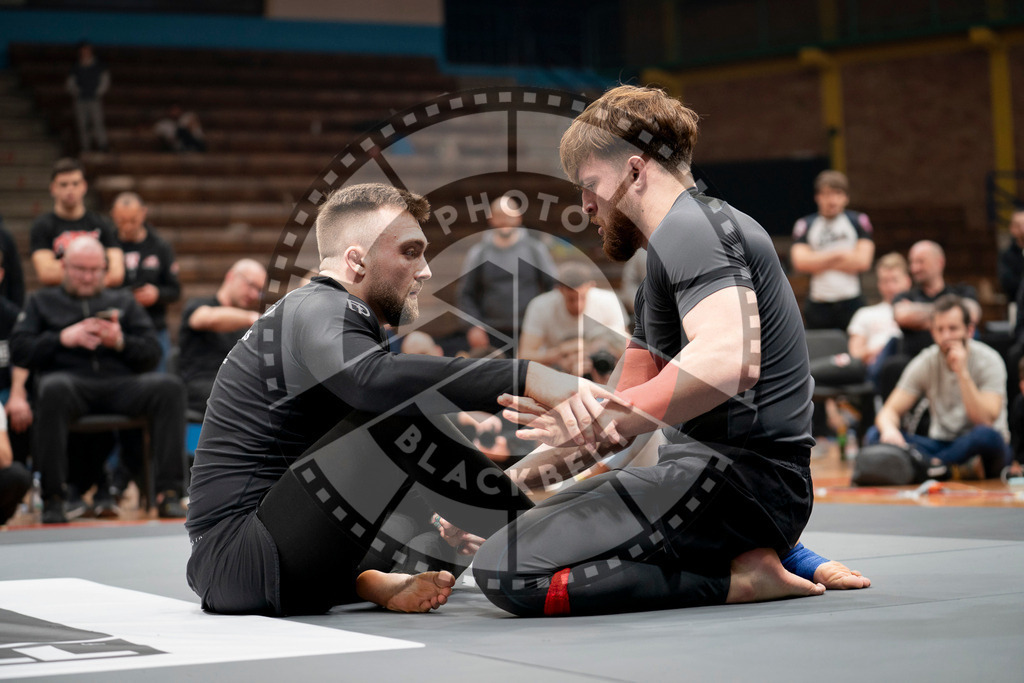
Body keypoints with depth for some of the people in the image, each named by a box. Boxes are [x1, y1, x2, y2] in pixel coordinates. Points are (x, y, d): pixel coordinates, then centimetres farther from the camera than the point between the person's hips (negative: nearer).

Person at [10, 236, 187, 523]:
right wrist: (63, 338, -6)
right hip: (71, 379, -2)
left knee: (169, 386, -28)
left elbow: (152, 353, 15)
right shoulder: (43, 301, 24)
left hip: (120, 383, 2)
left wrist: (120, 342, -5)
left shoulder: (123, 302, 28)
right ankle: (53, 497, -33)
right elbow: (19, 351, 8)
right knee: (54, 388, -40)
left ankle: (169, 492, -30)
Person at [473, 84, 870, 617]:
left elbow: (729, 360, -31)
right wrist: (557, 453, 8)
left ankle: (737, 578, -12)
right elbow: (632, 394, 23)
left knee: (502, 569, -19)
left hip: (734, 477, -11)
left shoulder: (686, 229, -10)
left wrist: (598, 424, -29)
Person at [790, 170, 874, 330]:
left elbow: (863, 261, -4)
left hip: (851, 303, -1)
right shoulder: (805, 225, 7)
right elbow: (800, 262, -7)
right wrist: (839, 254, -6)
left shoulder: (858, 221, 6)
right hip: (818, 304, 1)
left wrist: (820, 262, -3)